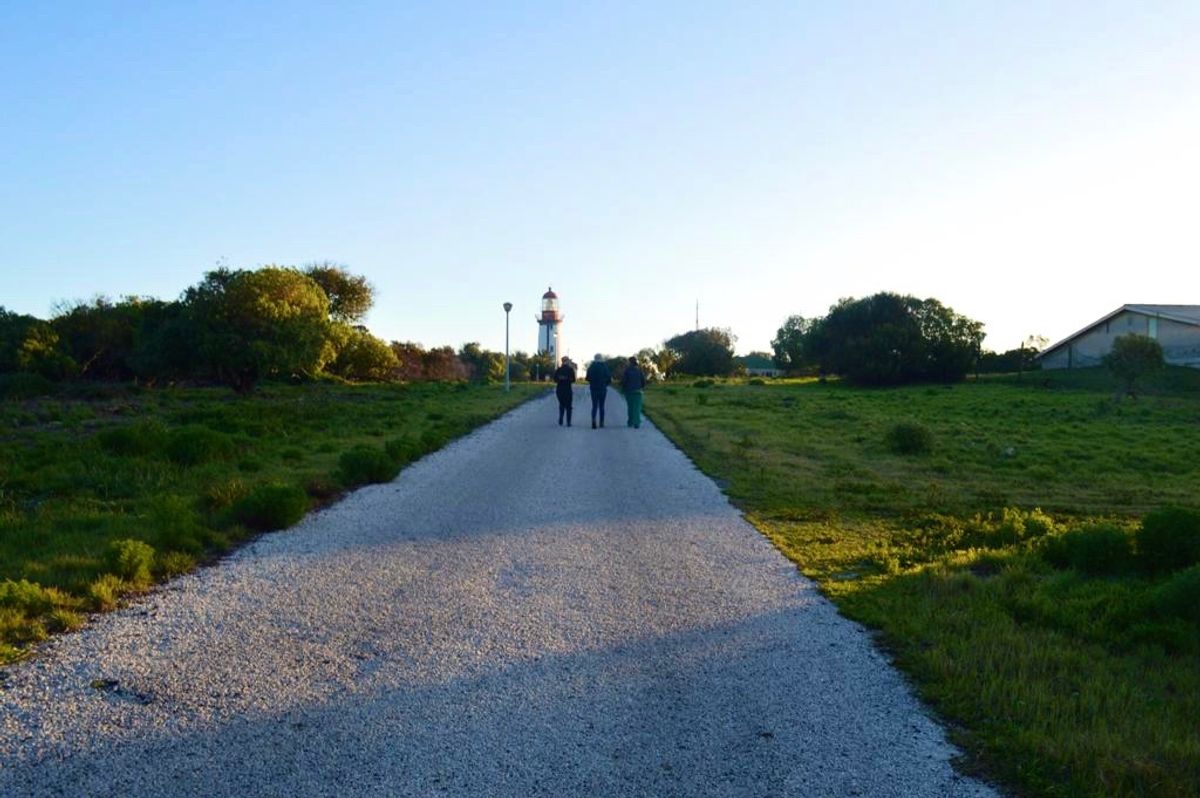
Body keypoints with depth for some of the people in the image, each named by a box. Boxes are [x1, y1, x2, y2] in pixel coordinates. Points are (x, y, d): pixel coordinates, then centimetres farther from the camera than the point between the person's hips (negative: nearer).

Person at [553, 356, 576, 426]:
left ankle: (560, 421, 6)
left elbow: (555, 380, 1)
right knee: (568, 406, 8)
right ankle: (568, 422, 3)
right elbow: (573, 380, -6)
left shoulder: (558, 370, 1)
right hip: (568, 389, -3)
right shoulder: (570, 369, -7)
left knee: (561, 405, 19)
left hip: (559, 389, 3)